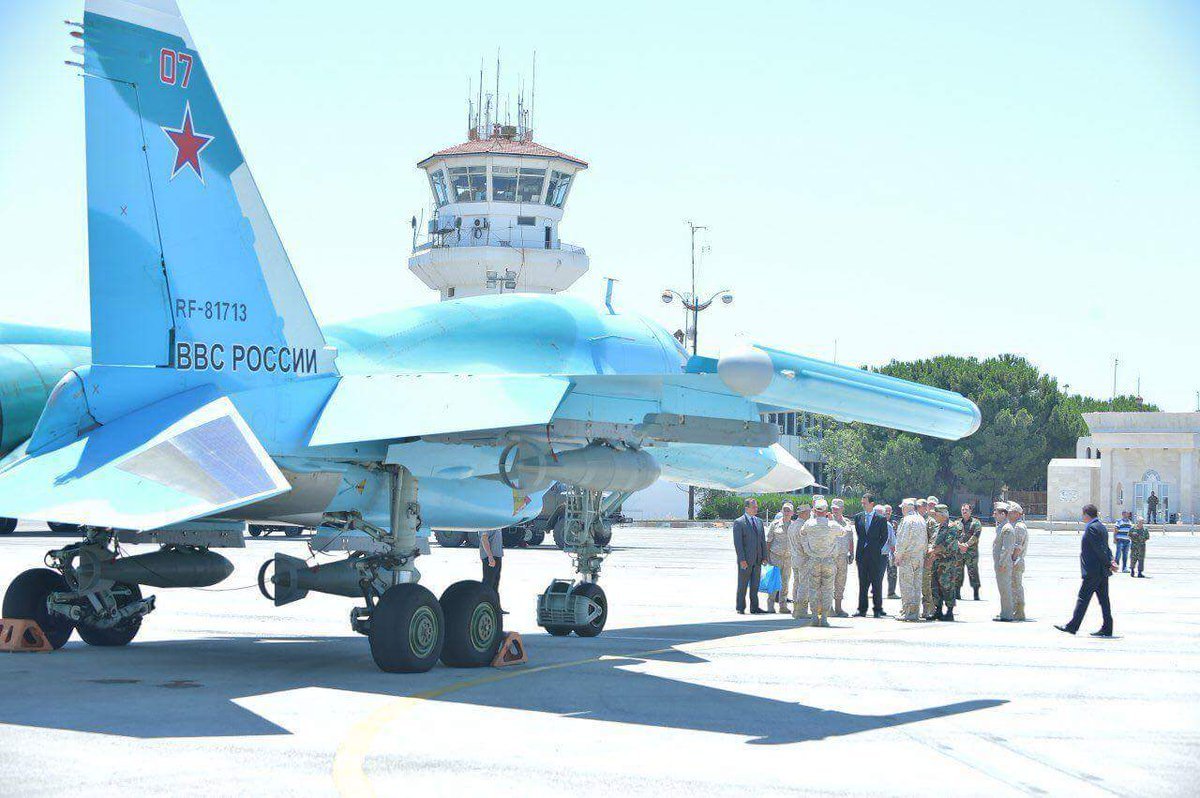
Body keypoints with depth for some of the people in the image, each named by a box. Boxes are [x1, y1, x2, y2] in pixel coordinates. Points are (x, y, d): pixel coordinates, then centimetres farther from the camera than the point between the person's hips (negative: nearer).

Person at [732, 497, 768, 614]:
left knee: (755, 585, 8)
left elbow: (763, 540, 15)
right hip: (745, 559, -5)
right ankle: (740, 608, 7)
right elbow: (737, 542, -10)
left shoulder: (759, 521, 13)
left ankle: (754, 607, 13)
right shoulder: (739, 522, -6)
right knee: (743, 584, 1)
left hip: (757, 559, 5)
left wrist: (764, 556, 7)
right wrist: (742, 559, -16)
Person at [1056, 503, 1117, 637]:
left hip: (1093, 571, -9)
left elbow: (1099, 549, -19)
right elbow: (1105, 548, 14)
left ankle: (1072, 626, -1)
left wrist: (1109, 564, -13)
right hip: (1103, 572, 9)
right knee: (1103, 599, 8)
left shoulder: (1091, 528, -15)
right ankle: (1107, 629, 8)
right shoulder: (1101, 527, 16)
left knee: (1083, 598, -4)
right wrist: (1111, 560, -1)